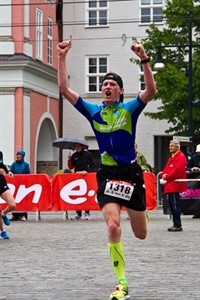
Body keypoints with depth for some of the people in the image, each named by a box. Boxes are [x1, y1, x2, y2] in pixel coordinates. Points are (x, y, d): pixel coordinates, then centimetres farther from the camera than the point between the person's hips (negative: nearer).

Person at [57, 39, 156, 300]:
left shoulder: (130, 109, 0)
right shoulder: (94, 111, 5)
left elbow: (151, 90, -18)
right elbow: (64, 89, 2)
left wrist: (144, 60, -28)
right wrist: (62, 58, -5)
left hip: (130, 173, 0)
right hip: (107, 174, 1)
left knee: (141, 234, 9)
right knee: (113, 226, -20)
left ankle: (138, 208, 49)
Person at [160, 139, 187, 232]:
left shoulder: (181, 157, -8)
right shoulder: (171, 158, 23)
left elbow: (177, 170, -18)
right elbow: (166, 169, 20)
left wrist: (167, 176, -14)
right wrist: (163, 175, -1)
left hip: (175, 186, -10)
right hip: (169, 186, 10)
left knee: (175, 206, -11)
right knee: (172, 206, 9)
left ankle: (177, 225, -9)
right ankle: (176, 224, 14)